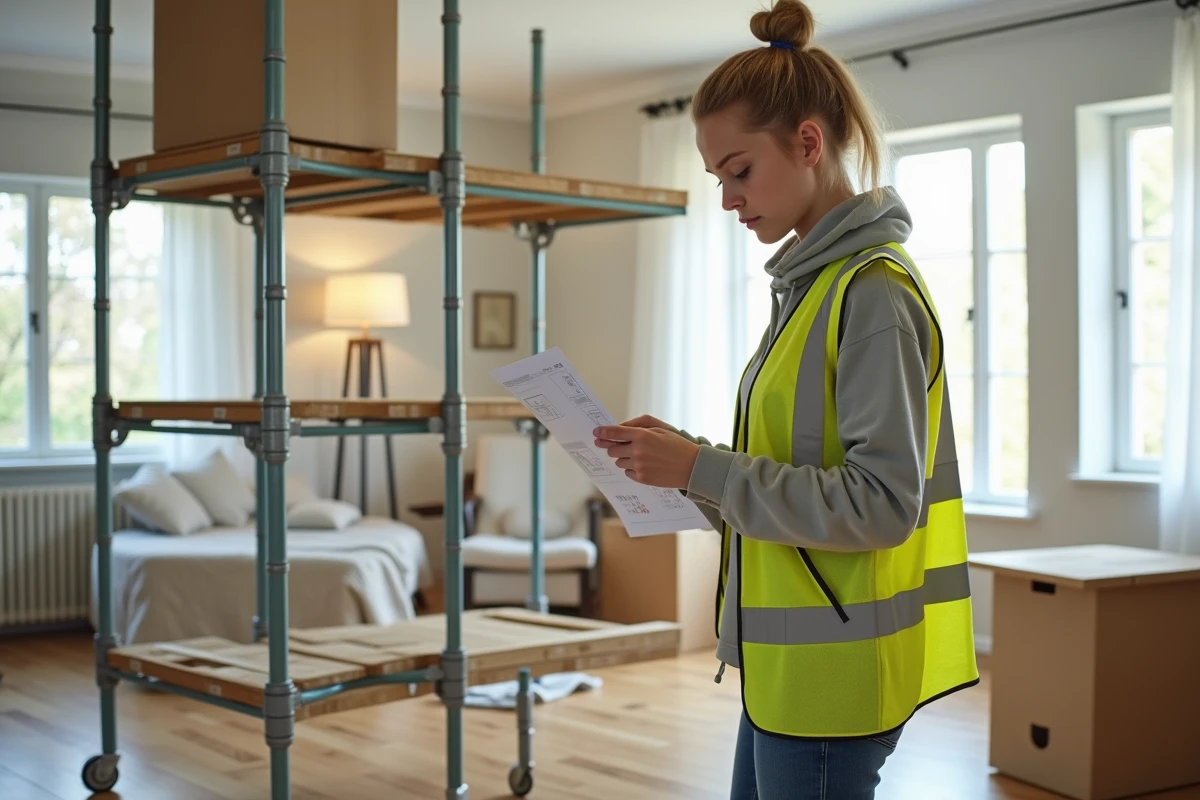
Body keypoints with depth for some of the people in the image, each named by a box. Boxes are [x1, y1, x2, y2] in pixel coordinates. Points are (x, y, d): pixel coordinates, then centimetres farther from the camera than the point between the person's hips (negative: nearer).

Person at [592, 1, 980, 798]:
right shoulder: (812, 283, 12)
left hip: (832, 673, -9)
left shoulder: (875, 292, -15)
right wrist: (685, 458, 1)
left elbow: (881, 502, -21)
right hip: (786, 664, 9)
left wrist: (702, 469, -21)